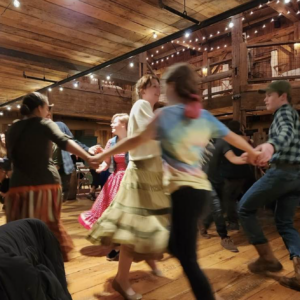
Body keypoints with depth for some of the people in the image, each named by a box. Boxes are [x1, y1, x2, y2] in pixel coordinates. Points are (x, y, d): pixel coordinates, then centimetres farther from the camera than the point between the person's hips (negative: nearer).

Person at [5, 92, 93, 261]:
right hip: (46, 182, -3)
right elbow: (65, 142, -19)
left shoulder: (13, 128, 12)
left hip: (20, 184, 3)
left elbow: (11, 157, 21)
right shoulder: (45, 124, -2)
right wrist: (90, 158, -27)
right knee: (50, 223, 15)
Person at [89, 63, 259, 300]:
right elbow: (234, 138, 21)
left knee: (189, 260, 1)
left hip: (183, 190, -7)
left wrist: (103, 155, 6)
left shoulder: (167, 113, -7)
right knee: (177, 246, 23)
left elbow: (137, 141, -5)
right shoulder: (206, 117, 10)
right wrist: (253, 153, 41)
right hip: (201, 188, 7)